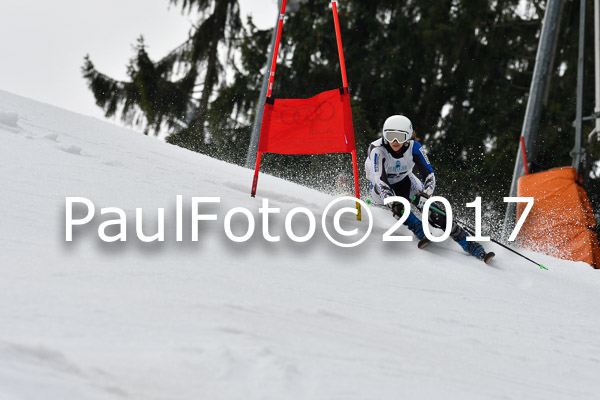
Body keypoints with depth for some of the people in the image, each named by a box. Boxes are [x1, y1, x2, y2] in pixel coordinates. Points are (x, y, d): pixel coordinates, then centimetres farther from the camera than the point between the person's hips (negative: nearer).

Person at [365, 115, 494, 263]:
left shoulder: (414, 148, -23)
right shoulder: (377, 150, -30)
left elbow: (429, 174, -24)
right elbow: (380, 179, -41)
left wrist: (425, 194, -45)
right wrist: (392, 203, -57)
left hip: (405, 182, 1)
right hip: (382, 189, -1)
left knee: (435, 211, -17)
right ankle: (421, 234, -35)